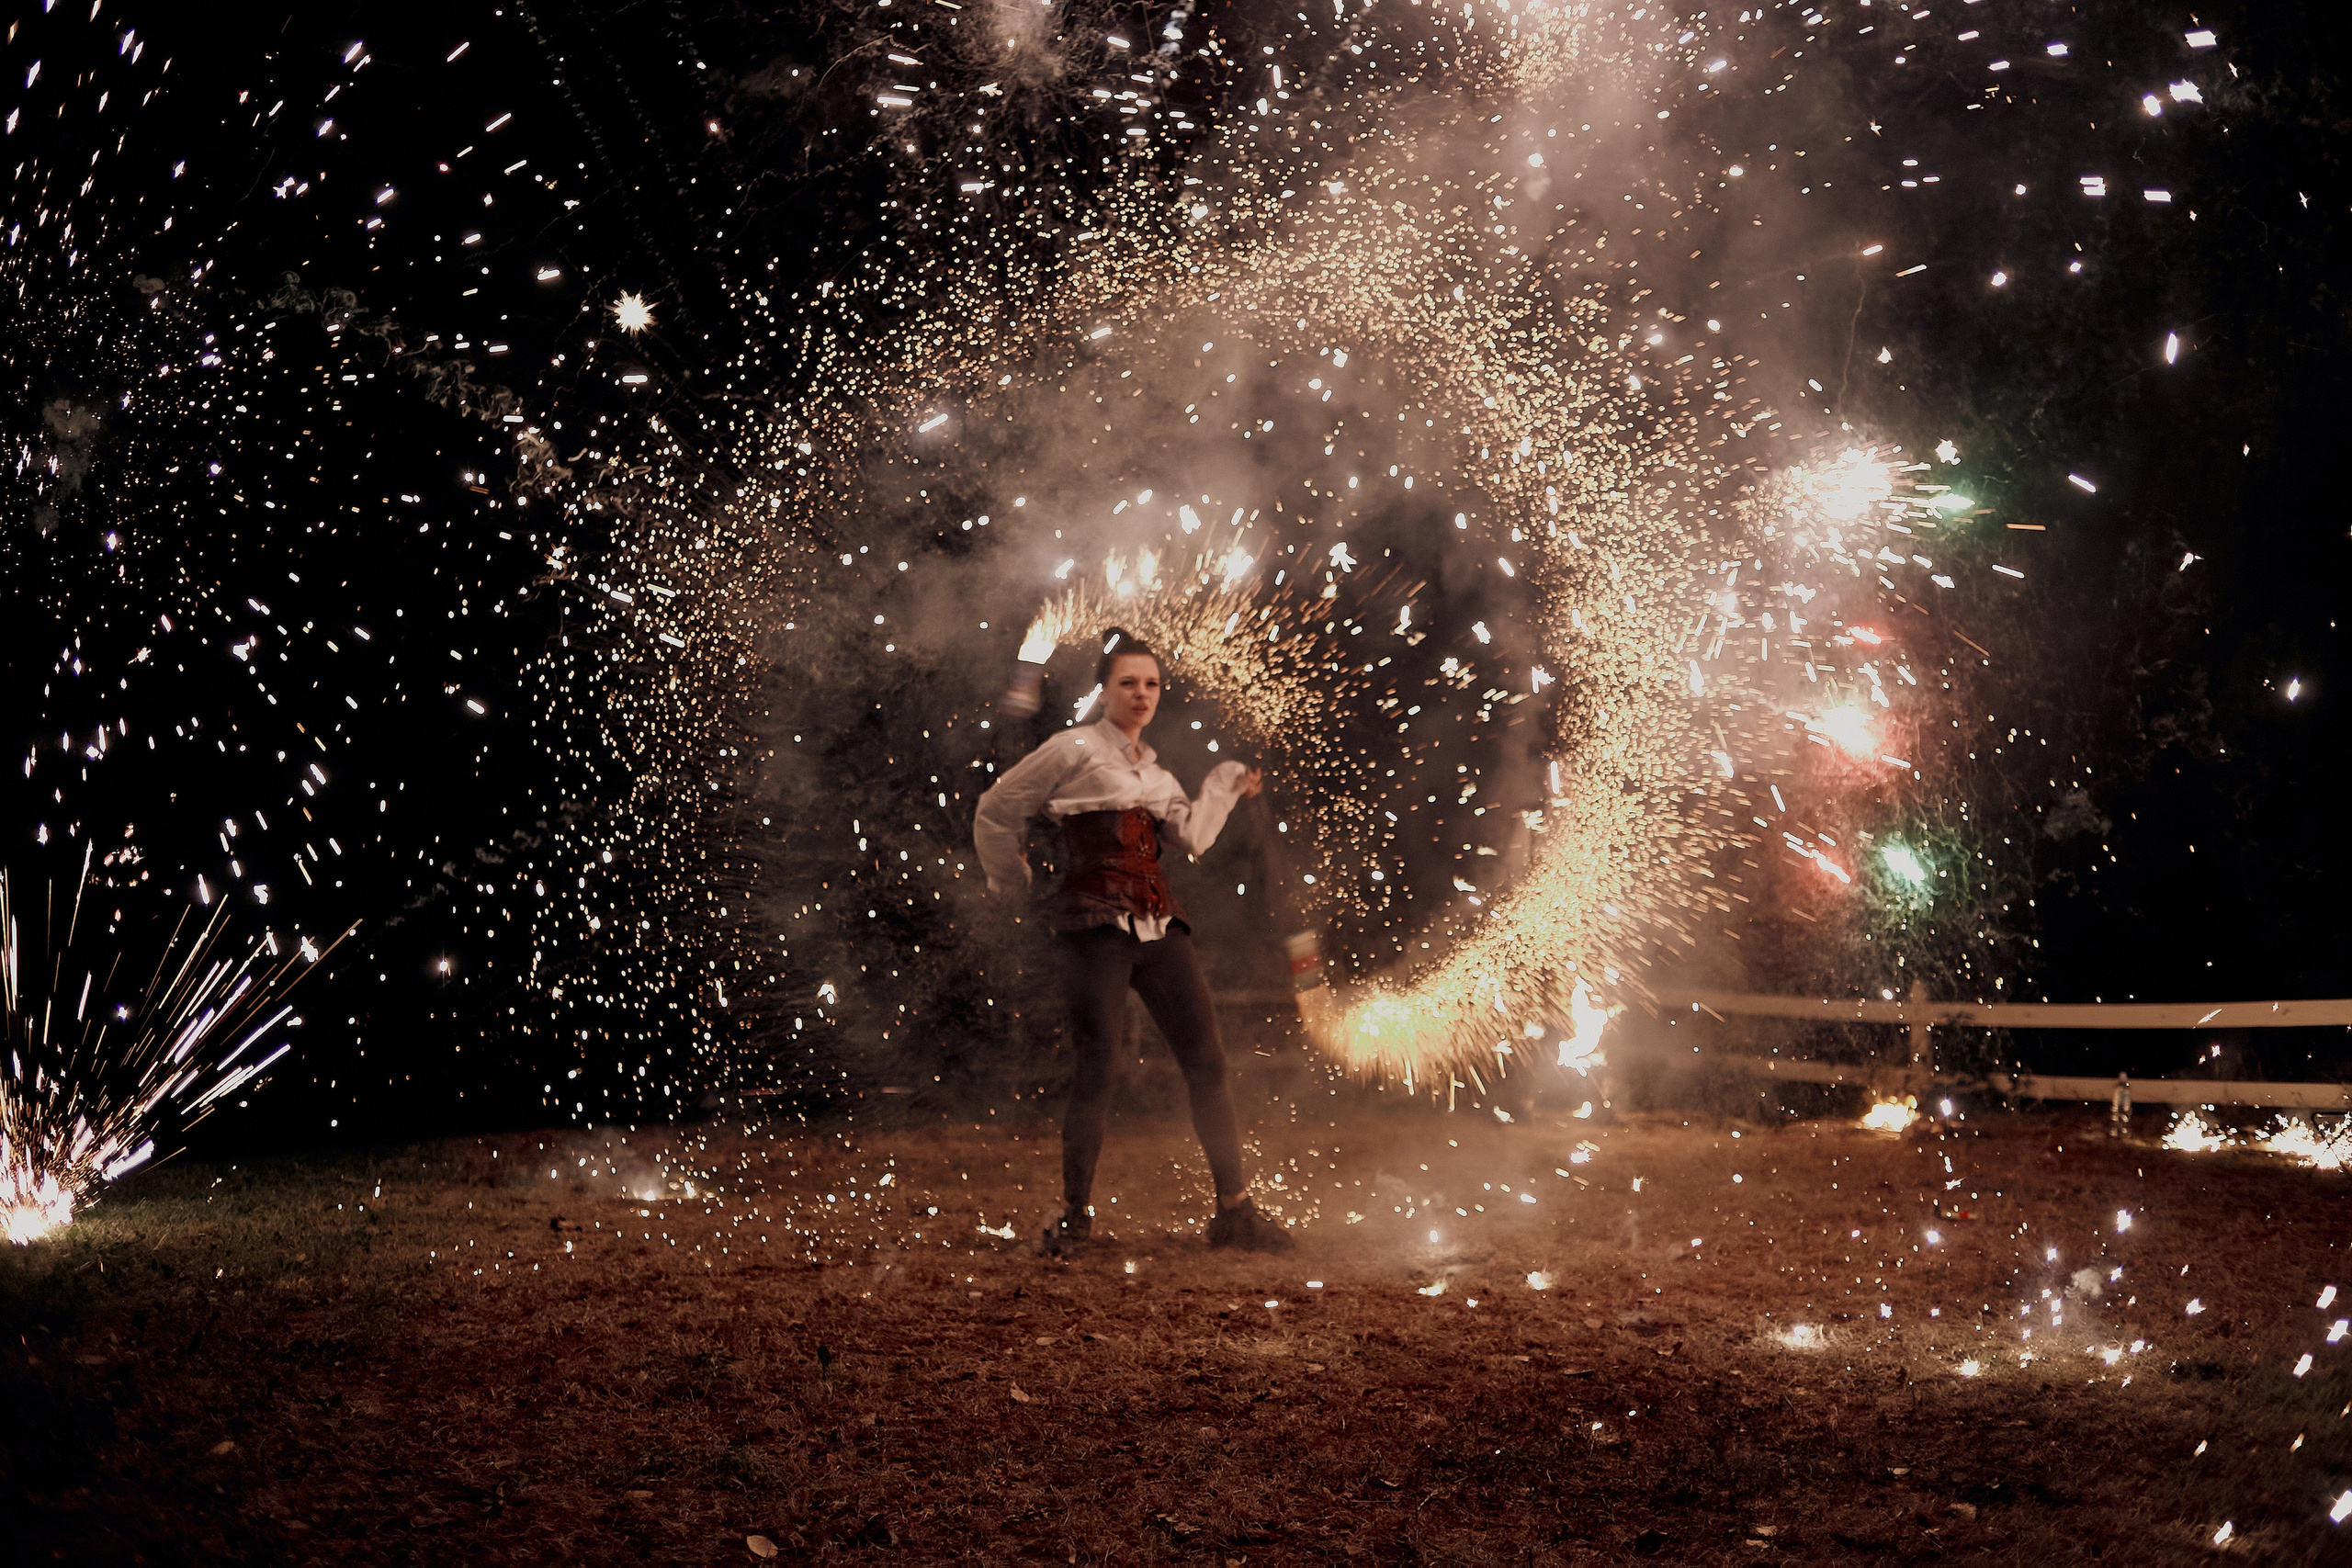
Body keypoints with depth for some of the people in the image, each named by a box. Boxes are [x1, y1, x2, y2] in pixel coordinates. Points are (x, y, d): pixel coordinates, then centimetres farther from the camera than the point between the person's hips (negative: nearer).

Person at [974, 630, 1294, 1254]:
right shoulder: (1074, 750, 0)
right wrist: (1011, 882, 15)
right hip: (1096, 921, -6)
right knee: (1097, 1063, -7)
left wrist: (1228, 785, 13)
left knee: (1207, 1056, 0)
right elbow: (995, 812, 5)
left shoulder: (1155, 772, 21)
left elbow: (1193, 837, 7)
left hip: (1157, 921, 6)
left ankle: (1233, 1209, 4)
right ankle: (1075, 1213, 5)